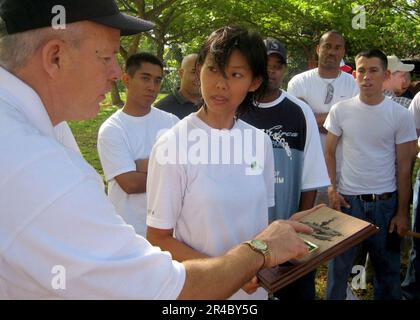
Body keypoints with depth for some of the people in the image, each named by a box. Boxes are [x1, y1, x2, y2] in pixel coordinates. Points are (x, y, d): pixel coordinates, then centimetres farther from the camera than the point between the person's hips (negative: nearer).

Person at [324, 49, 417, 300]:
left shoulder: (400, 115, -4)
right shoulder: (340, 110, -2)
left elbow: (404, 166, -1)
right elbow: (329, 152, 7)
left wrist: (402, 212, -1)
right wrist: (332, 189, -3)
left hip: (386, 202, 0)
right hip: (347, 200, 0)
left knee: (388, 268, 13)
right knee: (338, 265, 11)